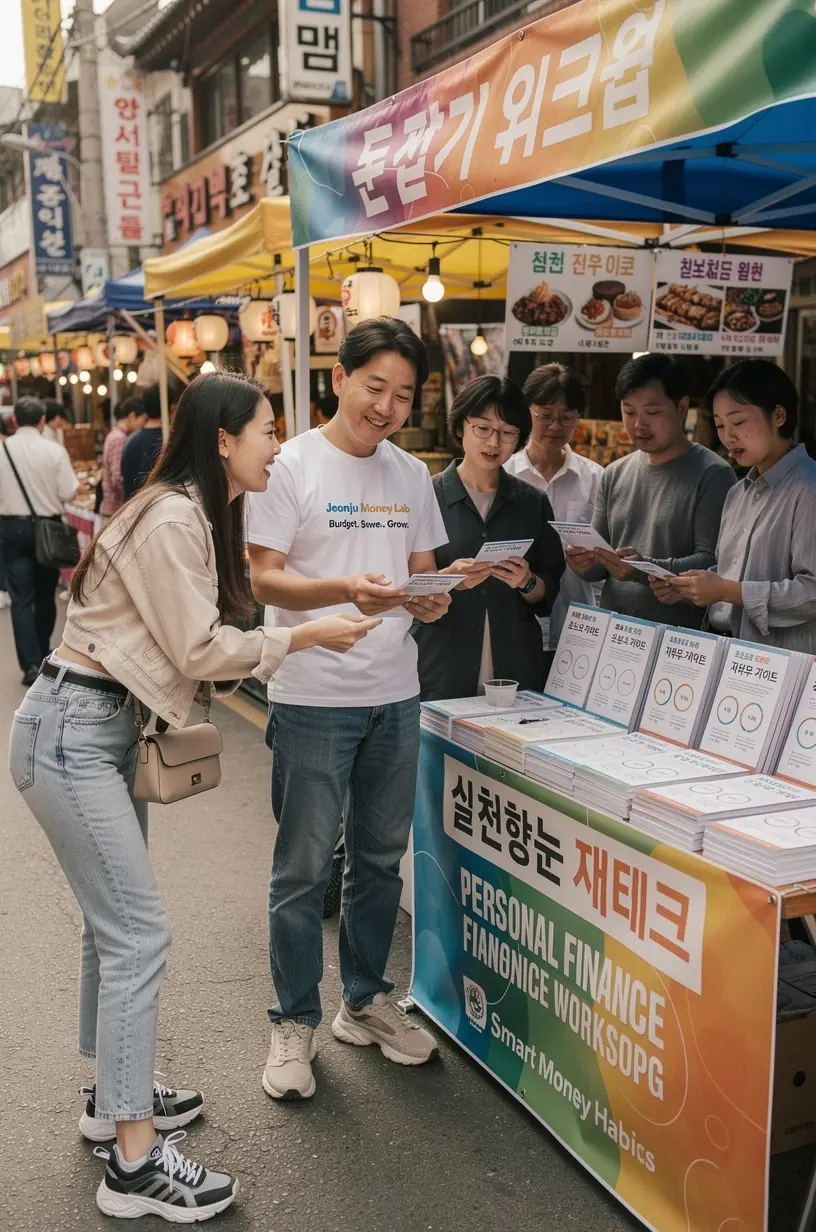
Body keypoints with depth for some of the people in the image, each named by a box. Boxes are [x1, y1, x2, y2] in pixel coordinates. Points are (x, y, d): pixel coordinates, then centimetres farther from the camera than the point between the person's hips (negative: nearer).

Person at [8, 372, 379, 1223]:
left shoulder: (193, 514, 11)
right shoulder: (172, 520, -18)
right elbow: (199, 649, -16)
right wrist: (305, 637, -8)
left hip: (101, 726, 10)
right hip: (71, 731, -10)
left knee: (114, 921, 17)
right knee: (140, 932, -8)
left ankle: (114, 1094, 33)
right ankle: (135, 1163, 0)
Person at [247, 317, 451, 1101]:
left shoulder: (411, 475, 9)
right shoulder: (292, 465, -7)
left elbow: (424, 571, 14)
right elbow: (263, 579, -12)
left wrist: (430, 598, -10)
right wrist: (346, 590, -28)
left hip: (395, 695, 6)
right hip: (313, 696, -5)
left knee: (380, 859, 16)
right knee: (304, 868, 4)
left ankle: (364, 1001, 33)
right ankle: (294, 1022, 20)